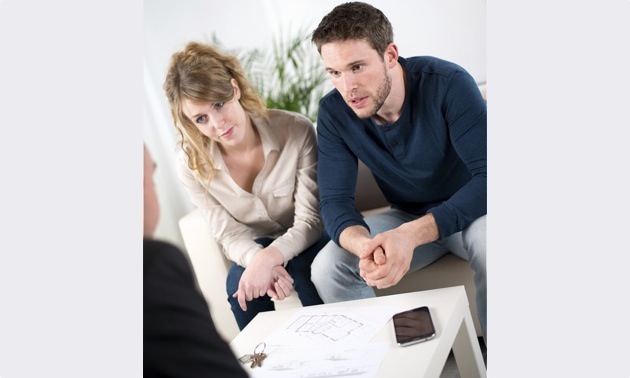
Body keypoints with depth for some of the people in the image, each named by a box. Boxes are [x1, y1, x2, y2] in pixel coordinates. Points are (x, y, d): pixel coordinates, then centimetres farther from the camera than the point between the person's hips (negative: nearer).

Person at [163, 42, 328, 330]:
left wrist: (270, 257, -38)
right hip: (254, 251, 2)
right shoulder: (191, 165, -14)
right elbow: (229, 235, -9)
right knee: (239, 283, -29)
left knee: (304, 269, -33)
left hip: (308, 242, -2)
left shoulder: (297, 131, -22)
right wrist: (259, 260, -33)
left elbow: (310, 220, -19)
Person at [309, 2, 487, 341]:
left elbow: (487, 176, -29)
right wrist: (365, 246, -39)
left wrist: (412, 234, -43)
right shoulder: (333, 112, -12)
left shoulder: (447, 84, -23)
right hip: (409, 217, 4)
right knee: (327, 268, -19)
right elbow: (334, 201, -14)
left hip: (469, 211, -3)